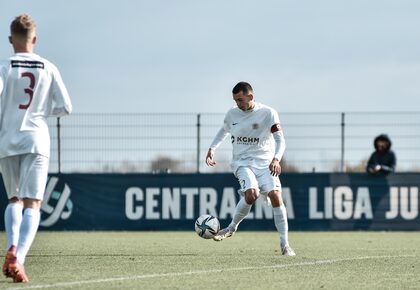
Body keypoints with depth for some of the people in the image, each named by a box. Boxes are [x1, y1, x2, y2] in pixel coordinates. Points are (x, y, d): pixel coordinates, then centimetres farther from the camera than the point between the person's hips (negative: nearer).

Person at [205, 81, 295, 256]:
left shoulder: (268, 113, -7)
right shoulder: (232, 114, 4)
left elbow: (280, 140, -10)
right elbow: (224, 131, 25)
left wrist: (276, 159, -28)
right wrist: (212, 149, 12)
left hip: (265, 162, -1)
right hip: (242, 163, 1)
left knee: (275, 195, -18)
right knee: (251, 193, -27)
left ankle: (284, 244, -11)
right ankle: (232, 228, -3)